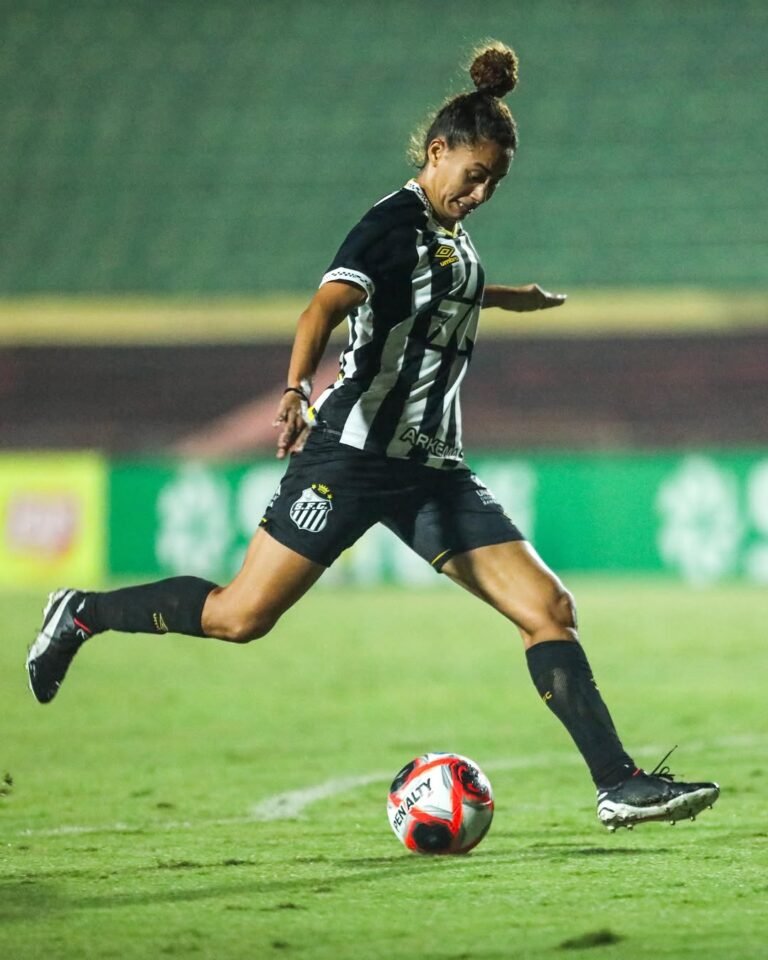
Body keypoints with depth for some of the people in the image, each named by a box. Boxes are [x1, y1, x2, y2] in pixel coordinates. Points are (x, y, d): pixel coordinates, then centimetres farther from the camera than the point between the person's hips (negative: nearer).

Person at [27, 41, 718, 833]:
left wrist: (504, 298, 50)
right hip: (355, 453, -8)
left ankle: (617, 784, -6)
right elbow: (327, 305, -28)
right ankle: (81, 616, 16)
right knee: (238, 617, -6)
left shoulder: (451, 236, 15)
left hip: (430, 467, 8)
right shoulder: (398, 222, -11)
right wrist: (297, 390, -45)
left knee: (548, 609, -5)